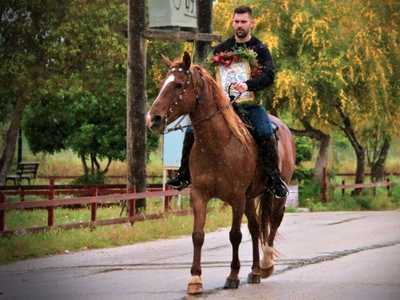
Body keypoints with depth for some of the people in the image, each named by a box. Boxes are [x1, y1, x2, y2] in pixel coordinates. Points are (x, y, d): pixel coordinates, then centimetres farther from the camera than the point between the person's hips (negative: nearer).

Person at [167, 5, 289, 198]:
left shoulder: (260, 50, 0)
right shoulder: (221, 49, 10)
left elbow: (269, 75, -15)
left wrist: (248, 85, -34)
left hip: (250, 104, -3)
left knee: (265, 133, -29)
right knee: (192, 131, -9)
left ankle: (275, 180, -19)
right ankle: (184, 175, 4)